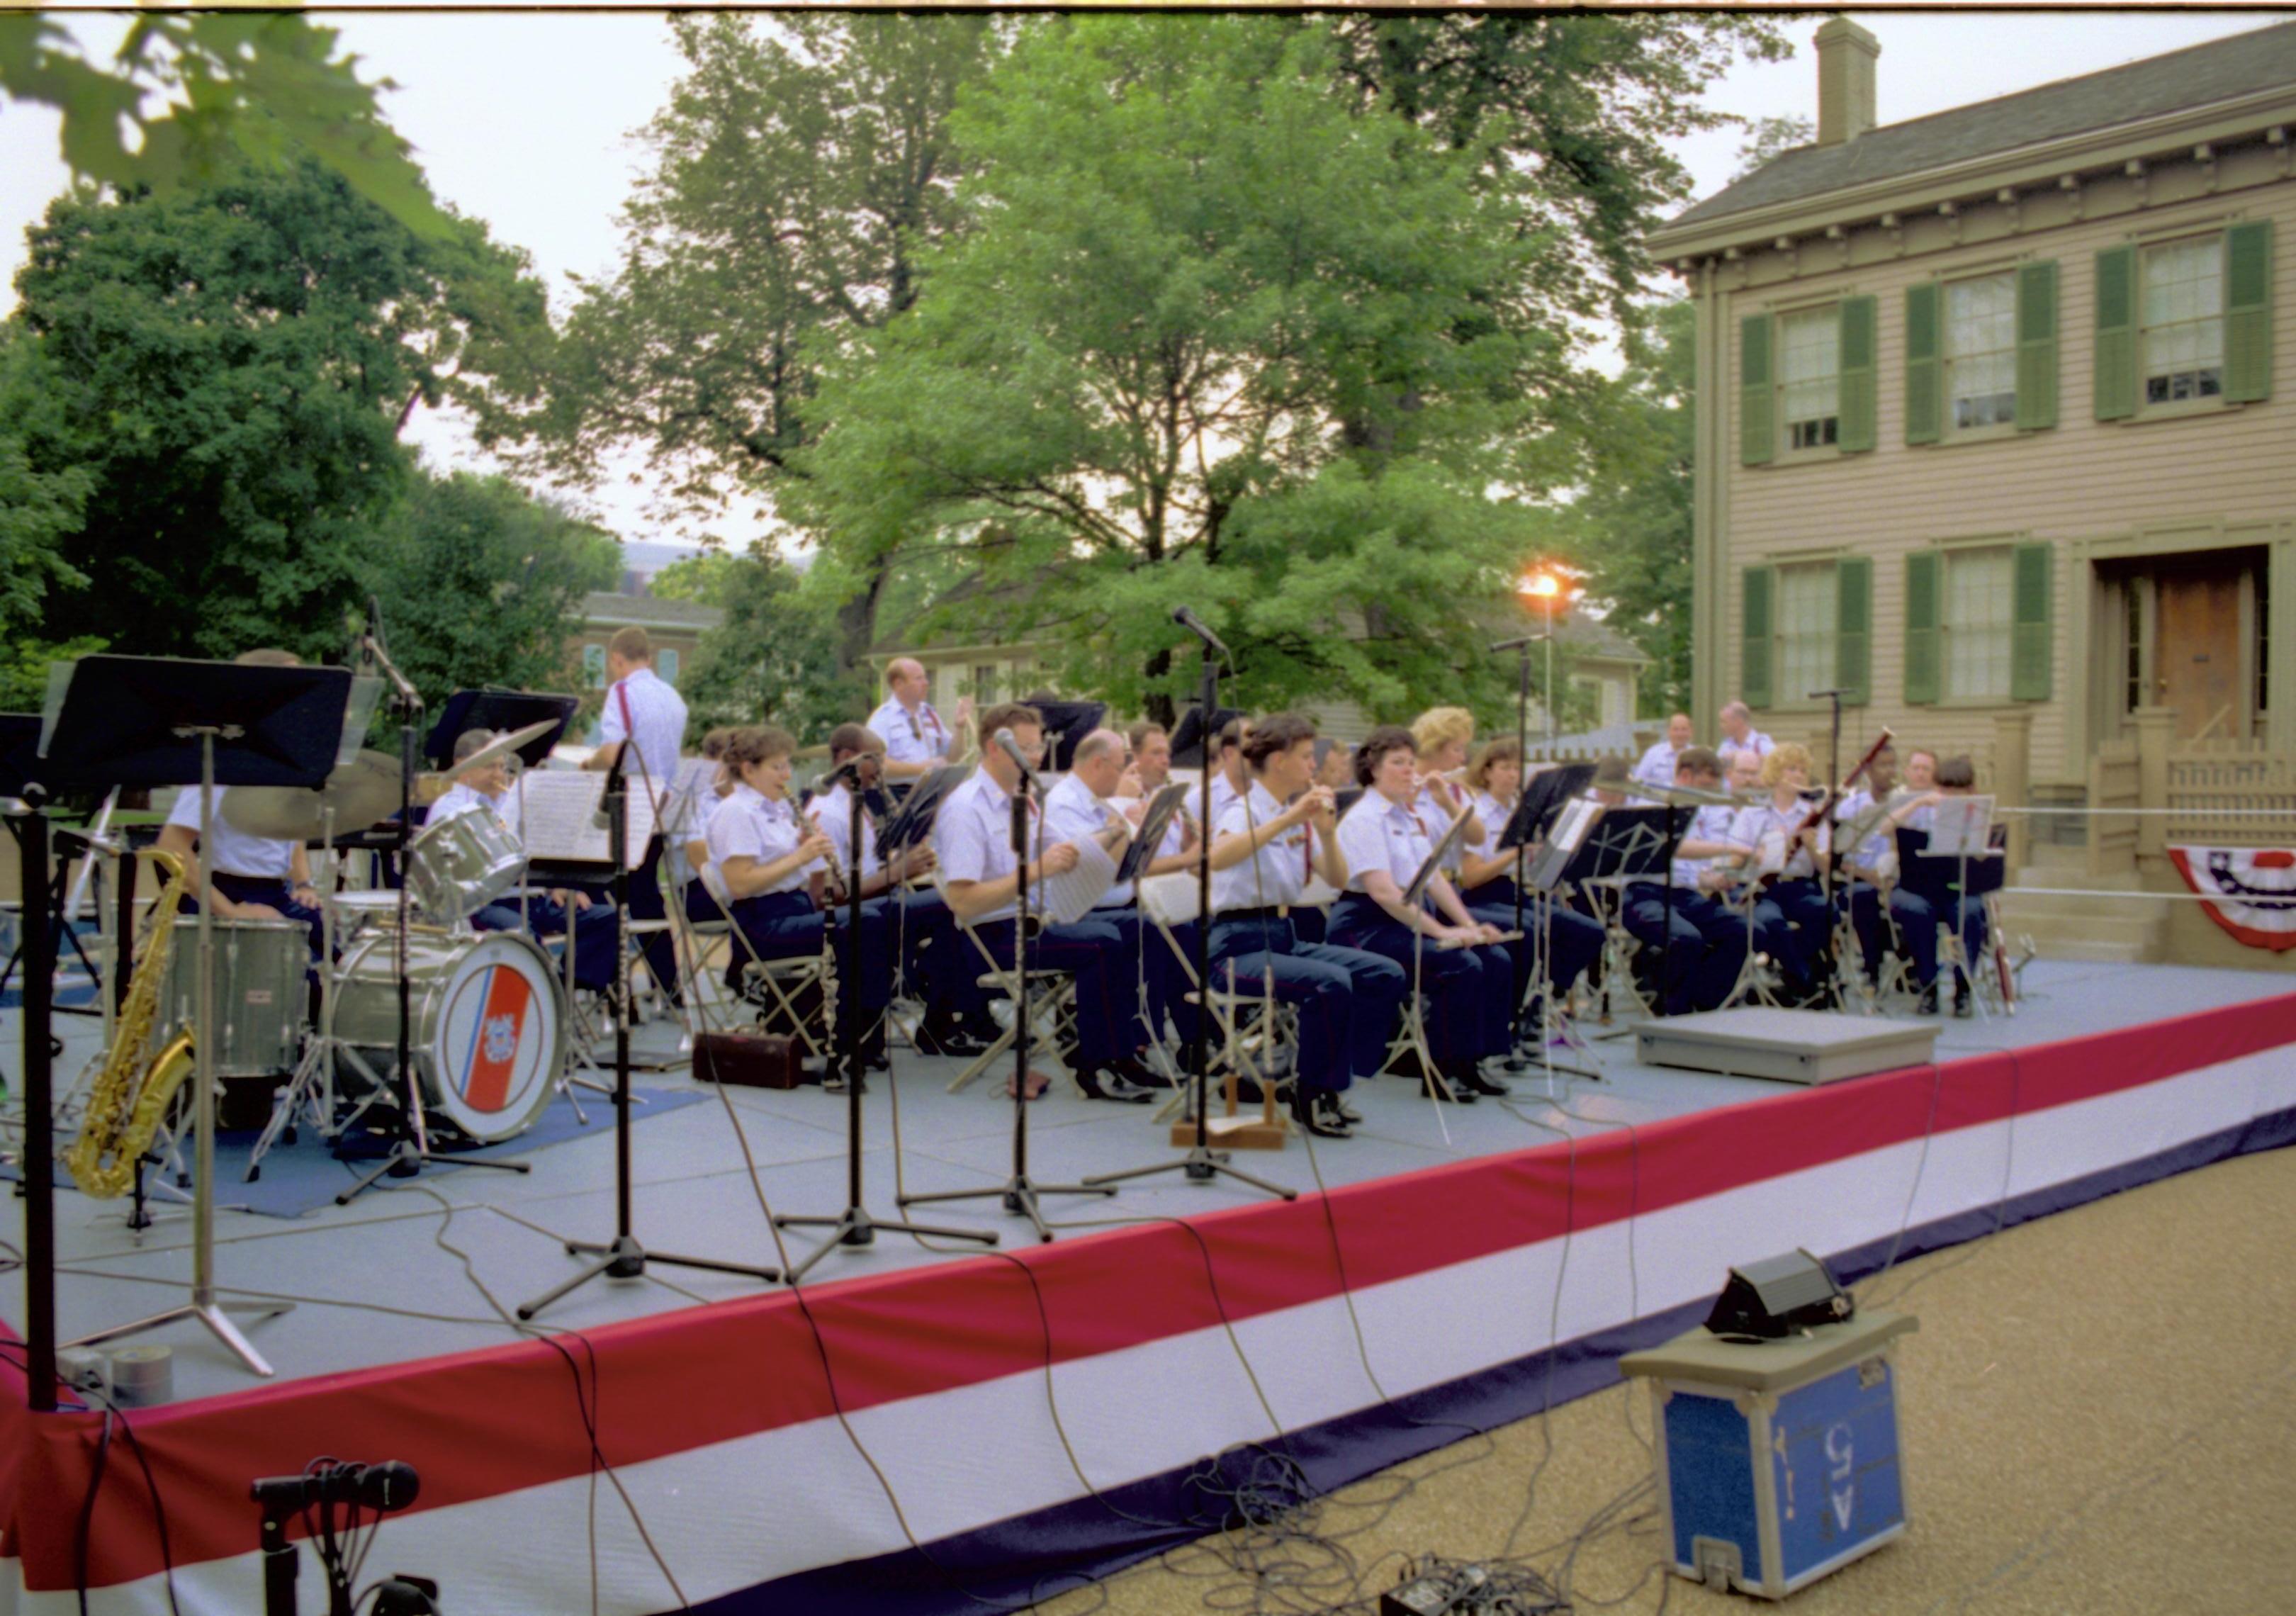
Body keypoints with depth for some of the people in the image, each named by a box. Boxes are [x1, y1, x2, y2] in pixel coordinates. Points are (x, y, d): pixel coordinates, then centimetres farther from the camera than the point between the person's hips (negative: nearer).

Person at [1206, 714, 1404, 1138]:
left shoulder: (1298, 815, 12)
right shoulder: (1246, 811, -11)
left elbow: (1338, 880, 7)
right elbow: (1217, 858, -34)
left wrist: (1327, 833, -11)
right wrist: (1286, 820, -38)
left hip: (1284, 936, 8)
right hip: (1239, 945, -8)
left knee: (1386, 975, -8)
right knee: (1331, 983, -31)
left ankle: (1332, 1085, 2)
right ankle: (1309, 1098, -12)